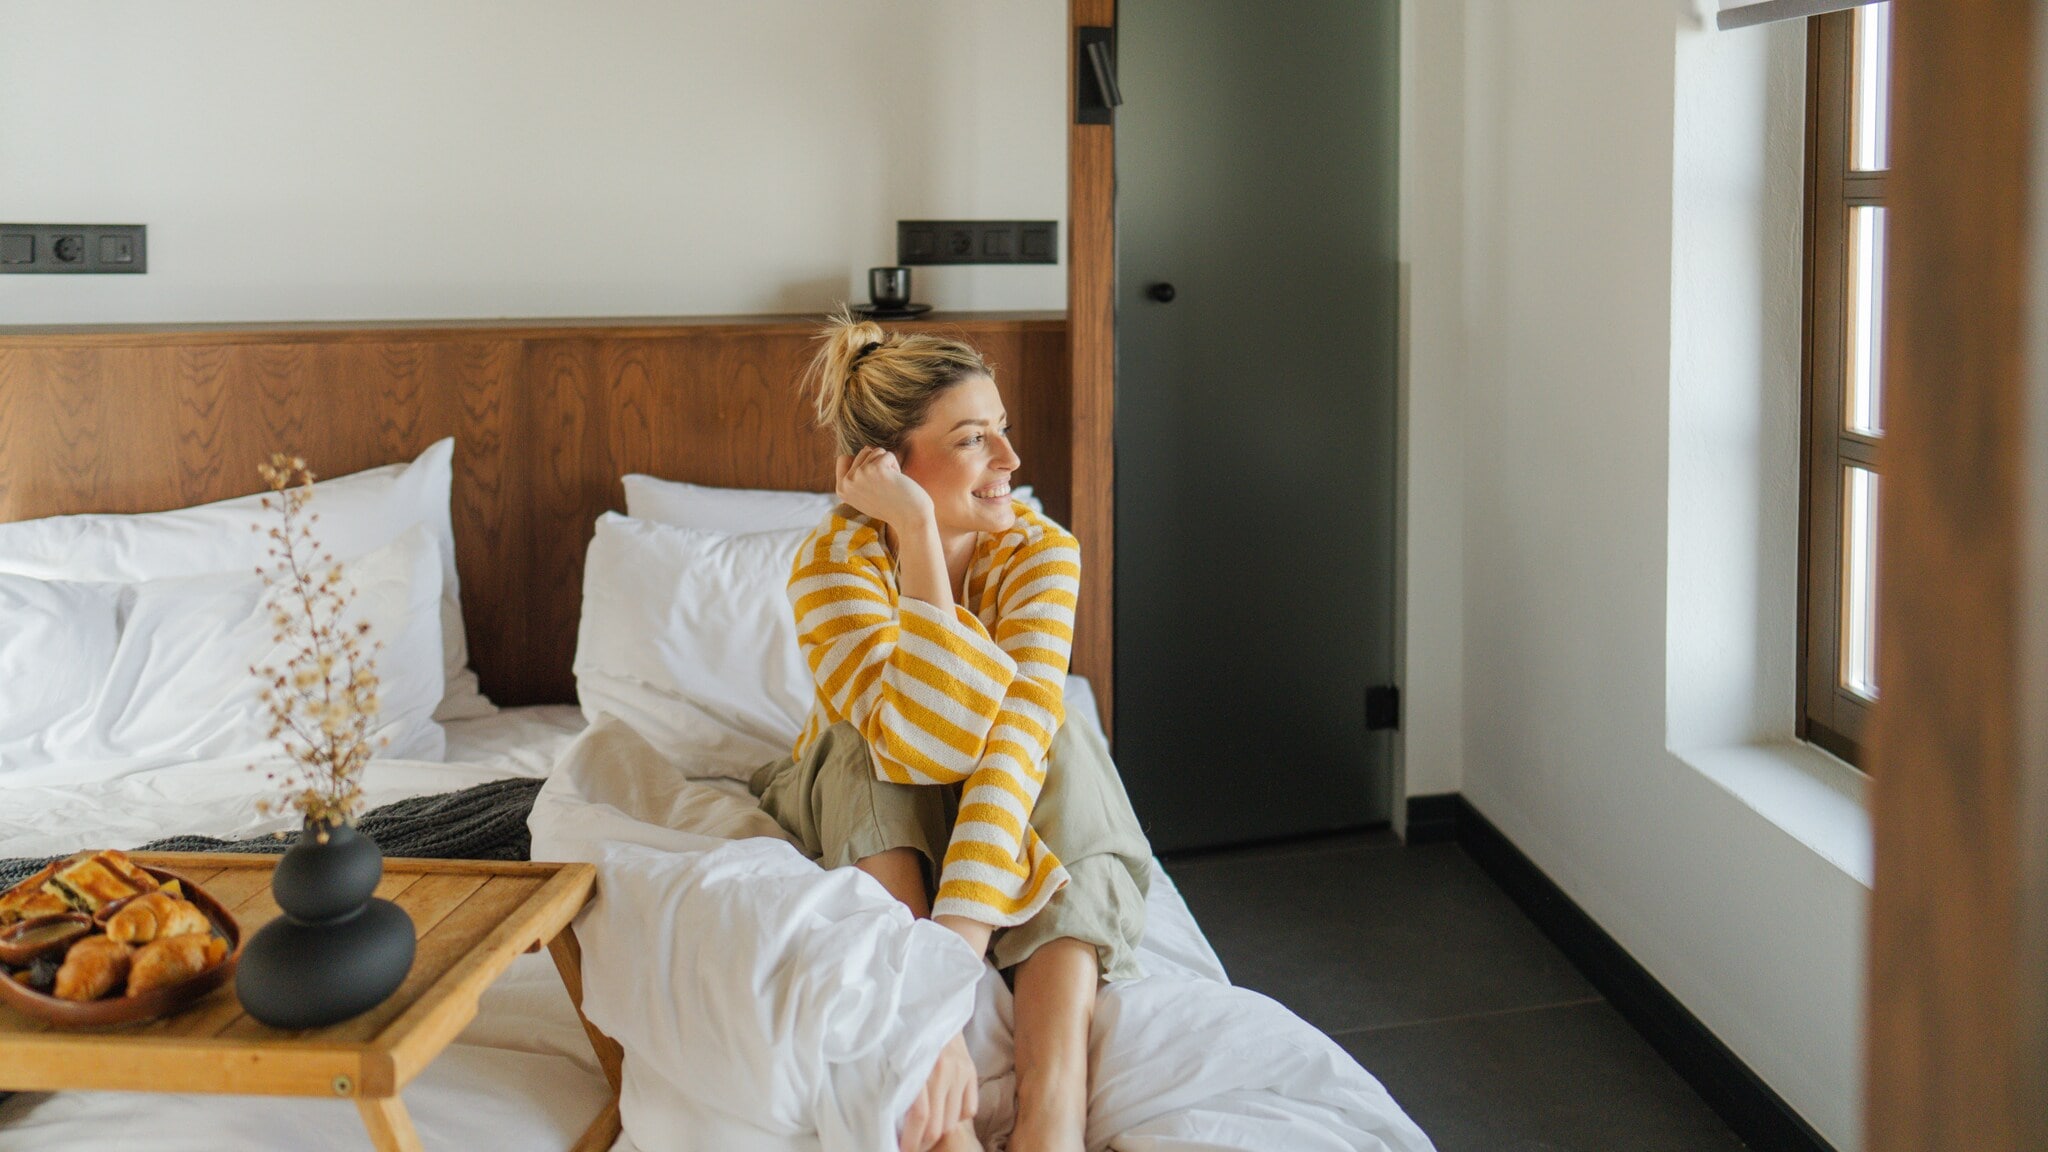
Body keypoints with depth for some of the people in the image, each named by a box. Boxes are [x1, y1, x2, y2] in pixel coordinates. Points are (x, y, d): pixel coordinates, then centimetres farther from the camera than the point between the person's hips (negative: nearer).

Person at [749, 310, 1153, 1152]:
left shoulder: (1041, 554, -20)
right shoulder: (835, 565, -25)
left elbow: (1013, 735, -38)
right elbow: (930, 742, -42)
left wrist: (953, 950, -52)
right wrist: (918, 535, -40)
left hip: (1001, 822, 1)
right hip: (868, 821, -1)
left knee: (1058, 743, -31)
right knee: (873, 751, -34)